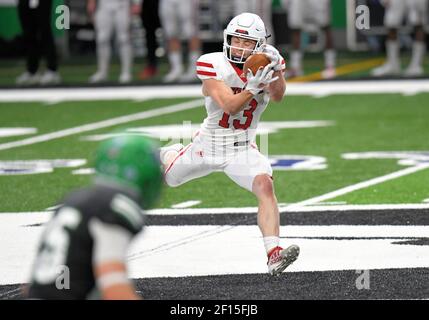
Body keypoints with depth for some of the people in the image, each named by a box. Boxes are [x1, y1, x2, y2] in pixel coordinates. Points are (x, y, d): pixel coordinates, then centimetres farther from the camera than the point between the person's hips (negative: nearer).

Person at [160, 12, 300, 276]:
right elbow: (230, 106, -28)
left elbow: (278, 96, -28)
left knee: (265, 186, -26)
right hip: (209, 143, 0)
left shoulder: (264, 66, -9)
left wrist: (276, 70, -46)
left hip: (243, 148, 0)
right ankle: (170, 155, 61)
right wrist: (254, 87, -44)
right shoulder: (214, 66, -18)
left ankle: (274, 254, -33)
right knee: (170, 177, 22)